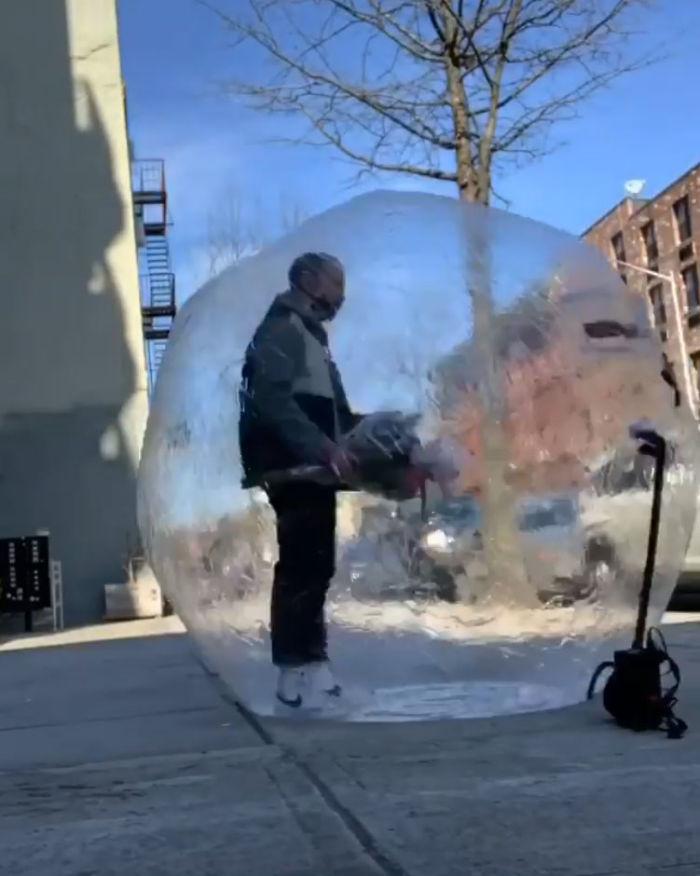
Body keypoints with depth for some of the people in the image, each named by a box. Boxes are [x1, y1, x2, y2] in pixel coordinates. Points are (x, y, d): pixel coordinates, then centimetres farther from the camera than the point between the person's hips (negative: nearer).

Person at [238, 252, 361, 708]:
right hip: (296, 469, -10)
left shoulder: (309, 335, 25)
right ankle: (298, 671, -7)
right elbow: (273, 398, -22)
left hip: (312, 469, 10)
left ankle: (311, 664, 18)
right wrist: (324, 447, -29)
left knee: (314, 567, 11)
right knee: (301, 568, -11)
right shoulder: (282, 329, -6)